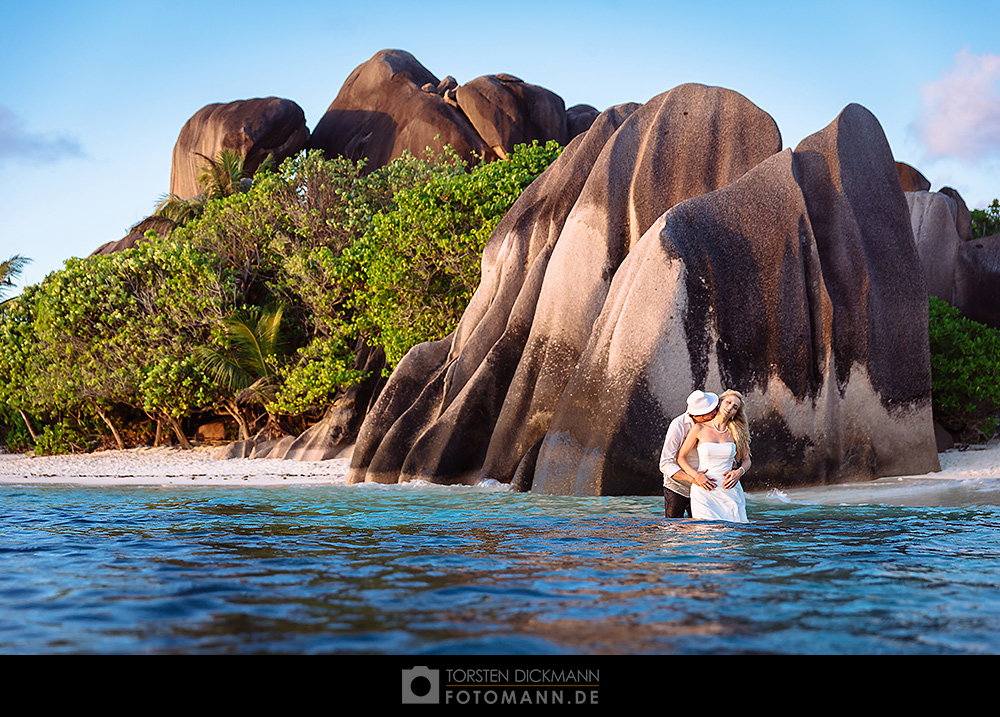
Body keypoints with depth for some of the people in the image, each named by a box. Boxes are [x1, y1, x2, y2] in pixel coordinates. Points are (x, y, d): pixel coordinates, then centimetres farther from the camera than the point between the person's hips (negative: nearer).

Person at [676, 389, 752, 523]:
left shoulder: (735, 432, 8)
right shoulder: (699, 429, 0)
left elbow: (746, 460, 17)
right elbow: (681, 458, 4)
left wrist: (739, 472, -4)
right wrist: (696, 476, -11)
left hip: (730, 490, 2)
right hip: (704, 490, -2)